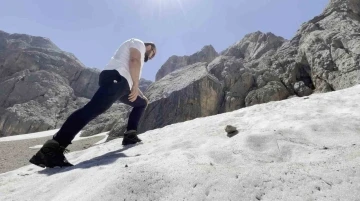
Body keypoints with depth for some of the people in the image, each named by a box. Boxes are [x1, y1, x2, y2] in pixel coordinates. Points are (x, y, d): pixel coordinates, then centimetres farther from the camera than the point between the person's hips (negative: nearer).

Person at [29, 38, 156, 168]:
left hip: (122, 84, 10)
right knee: (91, 110, -25)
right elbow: (134, 61, -8)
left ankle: (130, 136, 12)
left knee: (141, 103, 23)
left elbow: (132, 81, 43)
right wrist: (135, 85, -13)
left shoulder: (139, 55, 41)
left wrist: (142, 96, 44)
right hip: (115, 78, -10)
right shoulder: (138, 43, 15)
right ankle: (51, 149, -32)